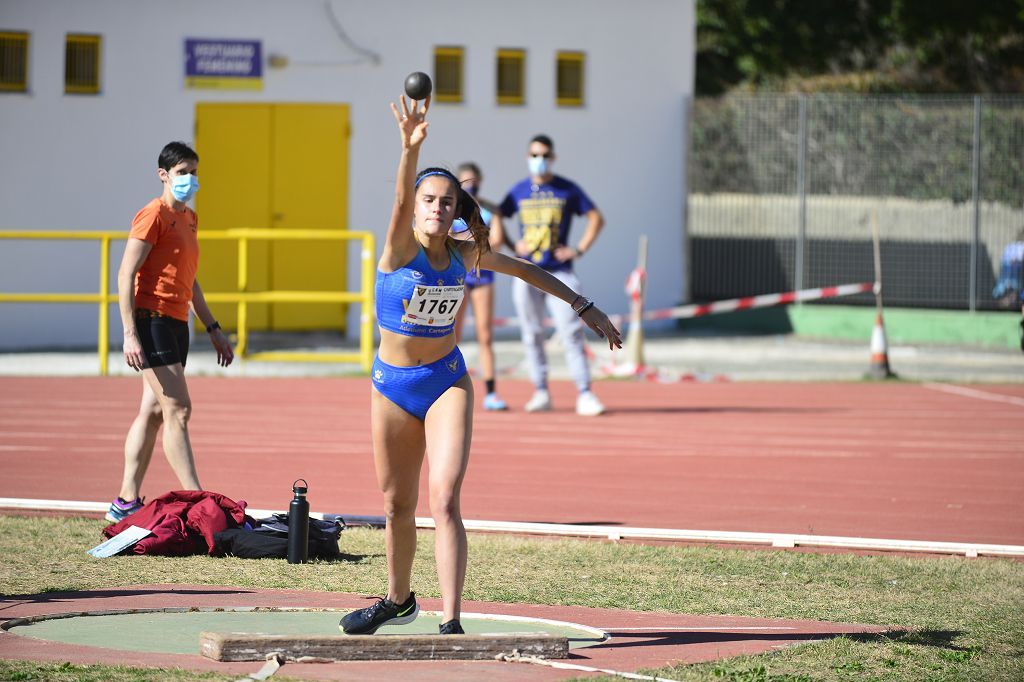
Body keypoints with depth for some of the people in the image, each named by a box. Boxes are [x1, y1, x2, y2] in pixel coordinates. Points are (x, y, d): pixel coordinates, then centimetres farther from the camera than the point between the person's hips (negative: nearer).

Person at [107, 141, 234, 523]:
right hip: (152, 319, -9)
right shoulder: (154, 215, -9)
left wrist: (212, 329, 25)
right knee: (178, 410, -12)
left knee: (153, 412, 9)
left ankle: (127, 502, 14)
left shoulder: (189, 219, 18)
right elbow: (126, 274, -14)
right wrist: (130, 334, -20)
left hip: (177, 323, 9)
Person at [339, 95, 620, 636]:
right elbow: (401, 200, -35)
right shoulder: (400, 248, -14)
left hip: (446, 383, 0)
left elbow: (527, 270, 13)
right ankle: (398, 600, 37)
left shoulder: (466, 255, -5)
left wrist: (584, 308, 11)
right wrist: (411, 148, -55)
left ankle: (450, 622, -19)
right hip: (392, 384, 0)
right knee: (396, 504, 14)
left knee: (444, 500, -16)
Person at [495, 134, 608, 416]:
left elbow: (596, 218, 8)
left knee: (571, 332, -10)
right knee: (532, 334, 3)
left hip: (559, 272, -2)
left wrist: (579, 249, -2)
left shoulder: (568, 190, 4)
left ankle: (584, 393, -13)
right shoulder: (518, 191, 8)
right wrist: (512, 245, 4)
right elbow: (498, 217, 19)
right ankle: (540, 391, 9)